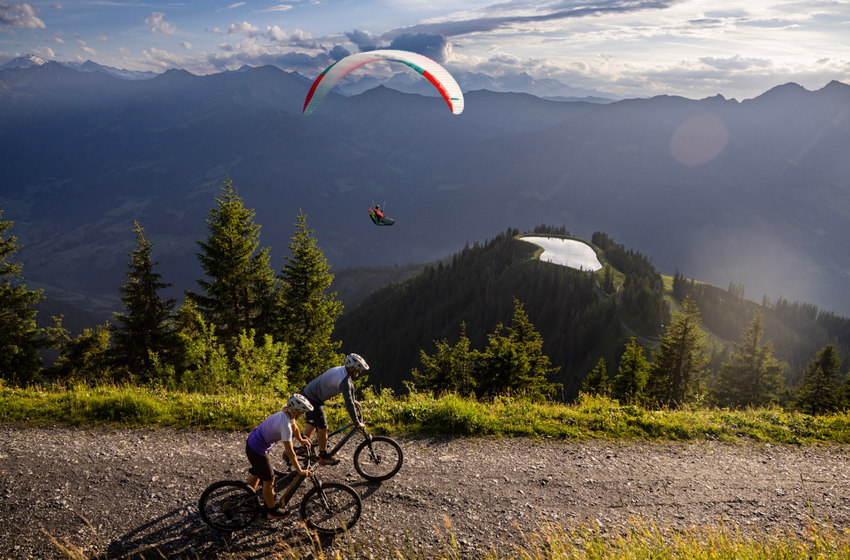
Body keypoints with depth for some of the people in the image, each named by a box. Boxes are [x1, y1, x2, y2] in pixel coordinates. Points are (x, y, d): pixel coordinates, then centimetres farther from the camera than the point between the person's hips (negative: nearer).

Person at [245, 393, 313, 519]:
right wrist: (300, 471, -21)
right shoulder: (285, 425, -33)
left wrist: (301, 440, 35)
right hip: (257, 450, -9)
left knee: (256, 473, 29)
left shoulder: (287, 414, -6)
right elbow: (290, 453, -29)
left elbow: (294, 428, 18)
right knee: (268, 480, 5)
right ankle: (272, 512, 21)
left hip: (253, 441, 9)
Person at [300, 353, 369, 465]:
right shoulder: (344, 380, -27)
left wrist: (353, 401, 27)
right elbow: (349, 404, -26)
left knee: (312, 423, 23)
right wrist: (357, 423, -18)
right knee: (322, 427, -1)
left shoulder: (342, 370, 3)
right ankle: (323, 457, 11)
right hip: (313, 399, -10)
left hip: (307, 394, 10)